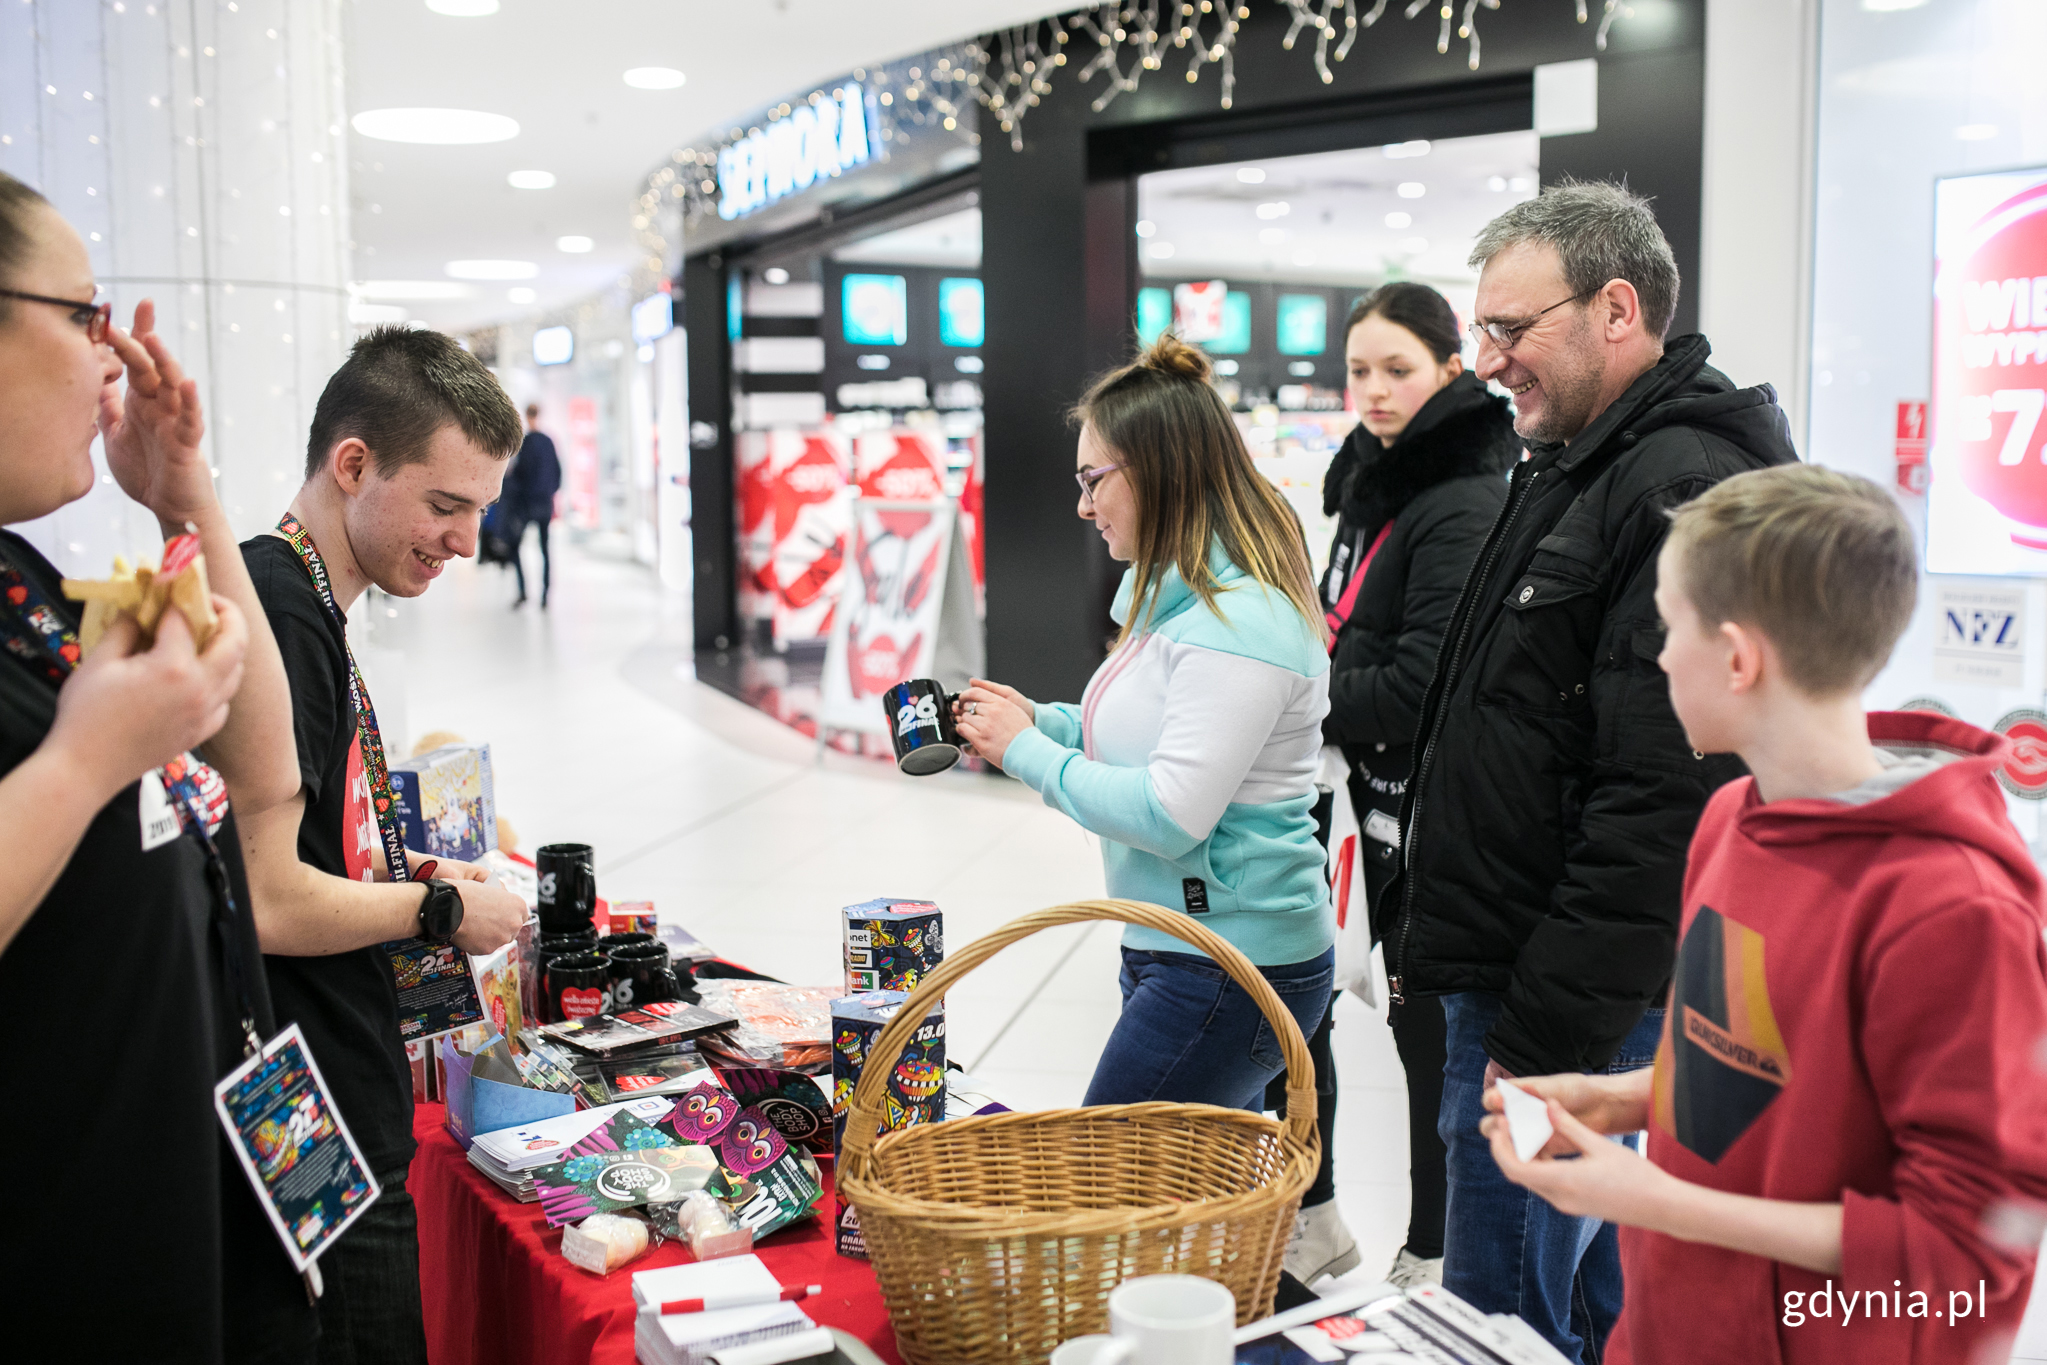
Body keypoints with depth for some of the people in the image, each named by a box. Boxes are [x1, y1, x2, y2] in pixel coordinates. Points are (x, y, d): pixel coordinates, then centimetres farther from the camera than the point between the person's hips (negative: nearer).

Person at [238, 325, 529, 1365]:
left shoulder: (307, 607, 12)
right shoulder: (280, 615, -20)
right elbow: (265, 905, -24)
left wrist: (414, 874, 10)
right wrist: (438, 909, -11)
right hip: (322, 1153, -10)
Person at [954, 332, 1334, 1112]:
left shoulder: (1237, 623, -21)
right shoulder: (1180, 597, 11)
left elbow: (1171, 815, -25)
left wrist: (1027, 751, -14)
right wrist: (1041, 720, 6)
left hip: (1228, 976, -10)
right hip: (1181, 953, 10)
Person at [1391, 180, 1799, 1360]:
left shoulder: (1683, 495, -19)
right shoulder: (1574, 472, 15)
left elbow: (1659, 807, -26)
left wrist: (1550, 1036, -23)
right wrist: (1430, 935, 20)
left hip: (1569, 1006, -10)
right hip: (1507, 973, 10)